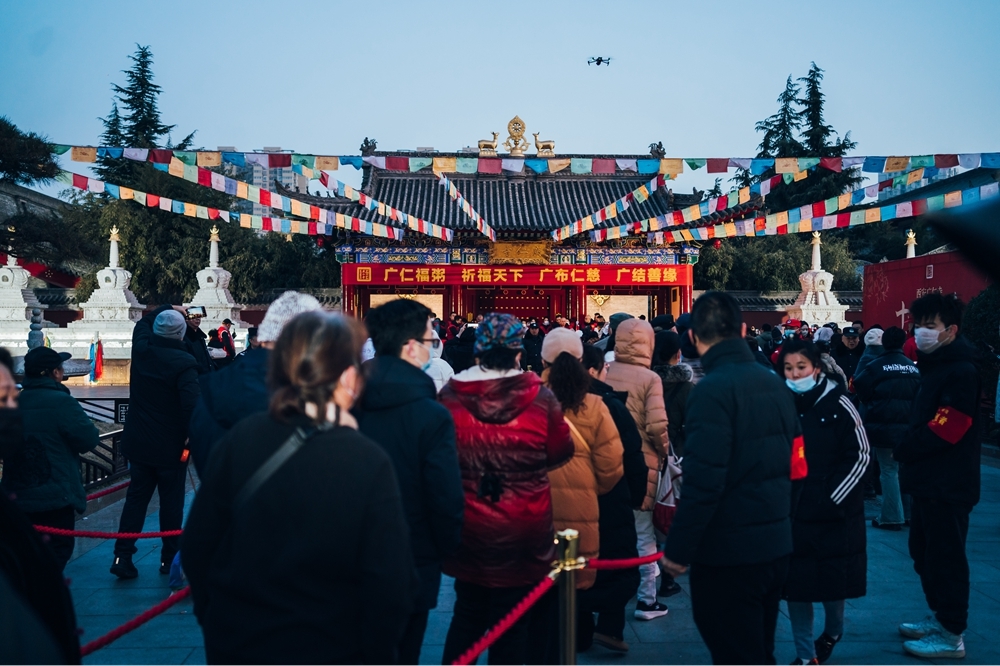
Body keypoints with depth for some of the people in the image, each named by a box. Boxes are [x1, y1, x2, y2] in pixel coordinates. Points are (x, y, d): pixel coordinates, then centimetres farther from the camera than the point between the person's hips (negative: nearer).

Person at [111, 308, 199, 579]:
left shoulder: (141, 350, -2)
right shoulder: (184, 363, -20)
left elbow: (143, 323, 22)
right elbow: (191, 406, -28)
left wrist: (166, 309, 30)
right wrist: (191, 437, -17)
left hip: (139, 443, 5)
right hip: (171, 446, -5)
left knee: (136, 498, 14)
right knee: (171, 502, 8)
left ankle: (123, 556, 12)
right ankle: (170, 557, 16)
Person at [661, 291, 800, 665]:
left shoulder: (713, 389, -19)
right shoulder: (774, 383, 6)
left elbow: (703, 481, -24)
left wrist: (679, 549, -16)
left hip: (728, 551, -8)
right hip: (775, 545, 8)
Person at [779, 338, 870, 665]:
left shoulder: (837, 404, -7)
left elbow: (860, 454, -6)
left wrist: (832, 498, -12)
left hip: (835, 512, -2)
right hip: (791, 511, 2)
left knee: (833, 577, 9)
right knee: (794, 580, 4)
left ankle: (833, 630, 39)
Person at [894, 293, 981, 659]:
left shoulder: (961, 372, -17)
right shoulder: (936, 366, 15)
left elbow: (943, 430, -24)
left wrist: (902, 451, -11)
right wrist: (907, 453, 2)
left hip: (947, 486, -10)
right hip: (928, 482, 10)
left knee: (945, 557, -2)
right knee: (924, 552, 18)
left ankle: (952, 635, 9)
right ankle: (940, 617, 32)